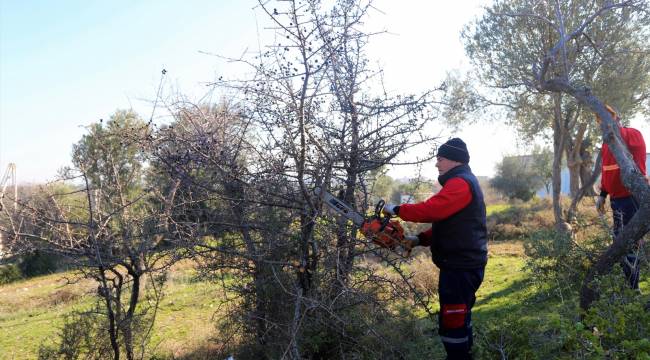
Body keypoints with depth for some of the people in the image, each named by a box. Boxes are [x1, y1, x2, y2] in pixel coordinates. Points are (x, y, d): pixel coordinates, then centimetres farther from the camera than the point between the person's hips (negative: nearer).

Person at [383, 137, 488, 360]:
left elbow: (431, 210, -28)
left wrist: (396, 209, -15)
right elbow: (447, 224, 19)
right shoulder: (462, 182, 18)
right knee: (459, 319, 20)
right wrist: (420, 239, 9)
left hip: (461, 267, -11)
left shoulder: (460, 183, -17)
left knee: (451, 323, -5)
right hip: (462, 264, 11)